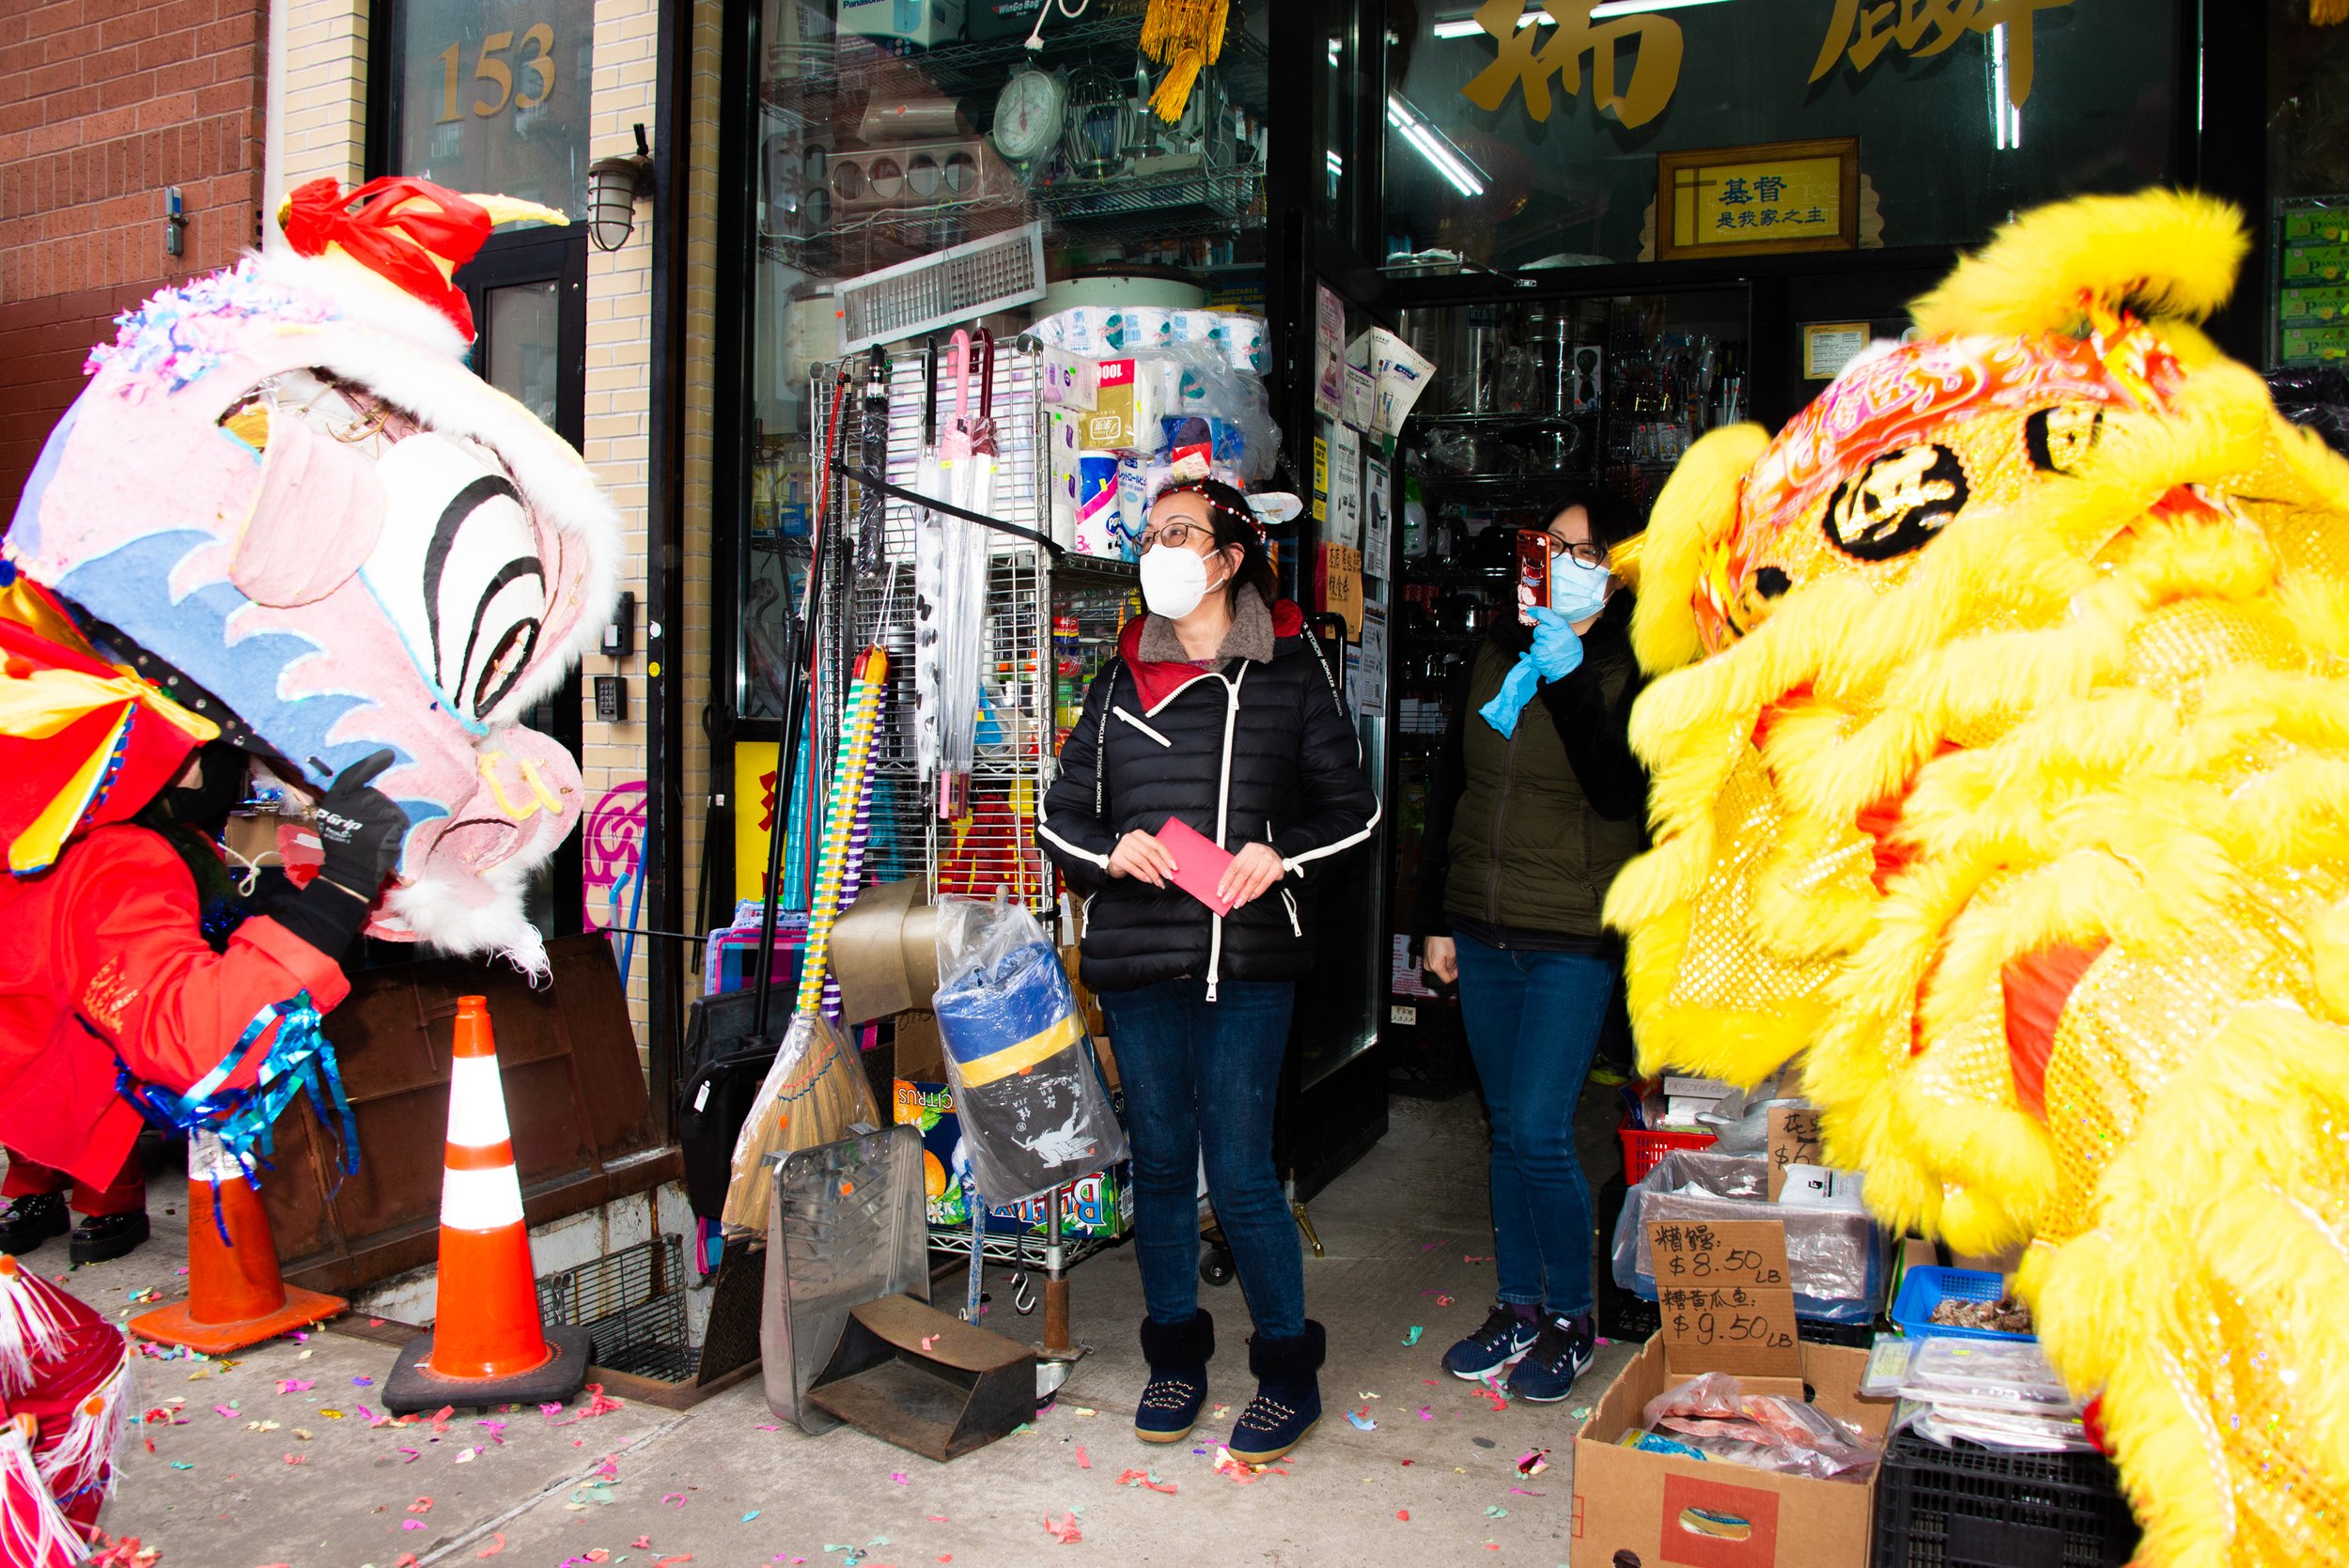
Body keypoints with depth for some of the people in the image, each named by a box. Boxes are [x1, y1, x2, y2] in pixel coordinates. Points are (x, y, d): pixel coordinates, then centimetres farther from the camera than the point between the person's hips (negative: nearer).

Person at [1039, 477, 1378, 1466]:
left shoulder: (1288, 673, 3)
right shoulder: (1122, 679, 11)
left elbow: (1351, 805, 7)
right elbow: (1063, 809, 14)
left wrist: (1283, 855, -12)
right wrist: (1110, 852, -7)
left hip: (1248, 958, -3)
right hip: (1135, 955, 3)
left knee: (1240, 1171, -3)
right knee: (1160, 1159, 10)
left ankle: (1289, 1373, 16)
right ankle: (1176, 1357, 28)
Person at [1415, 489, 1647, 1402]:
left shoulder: (1631, 671, -4)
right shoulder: (1495, 656, 9)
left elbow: (1620, 793, -19)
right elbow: (1449, 790, 12)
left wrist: (1570, 680, -25)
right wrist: (1435, 918, 10)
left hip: (1573, 939, -5)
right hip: (1483, 932, 5)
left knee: (1539, 1132, -6)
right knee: (1506, 1128, 12)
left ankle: (1571, 1318, 14)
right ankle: (1517, 1306, 26)